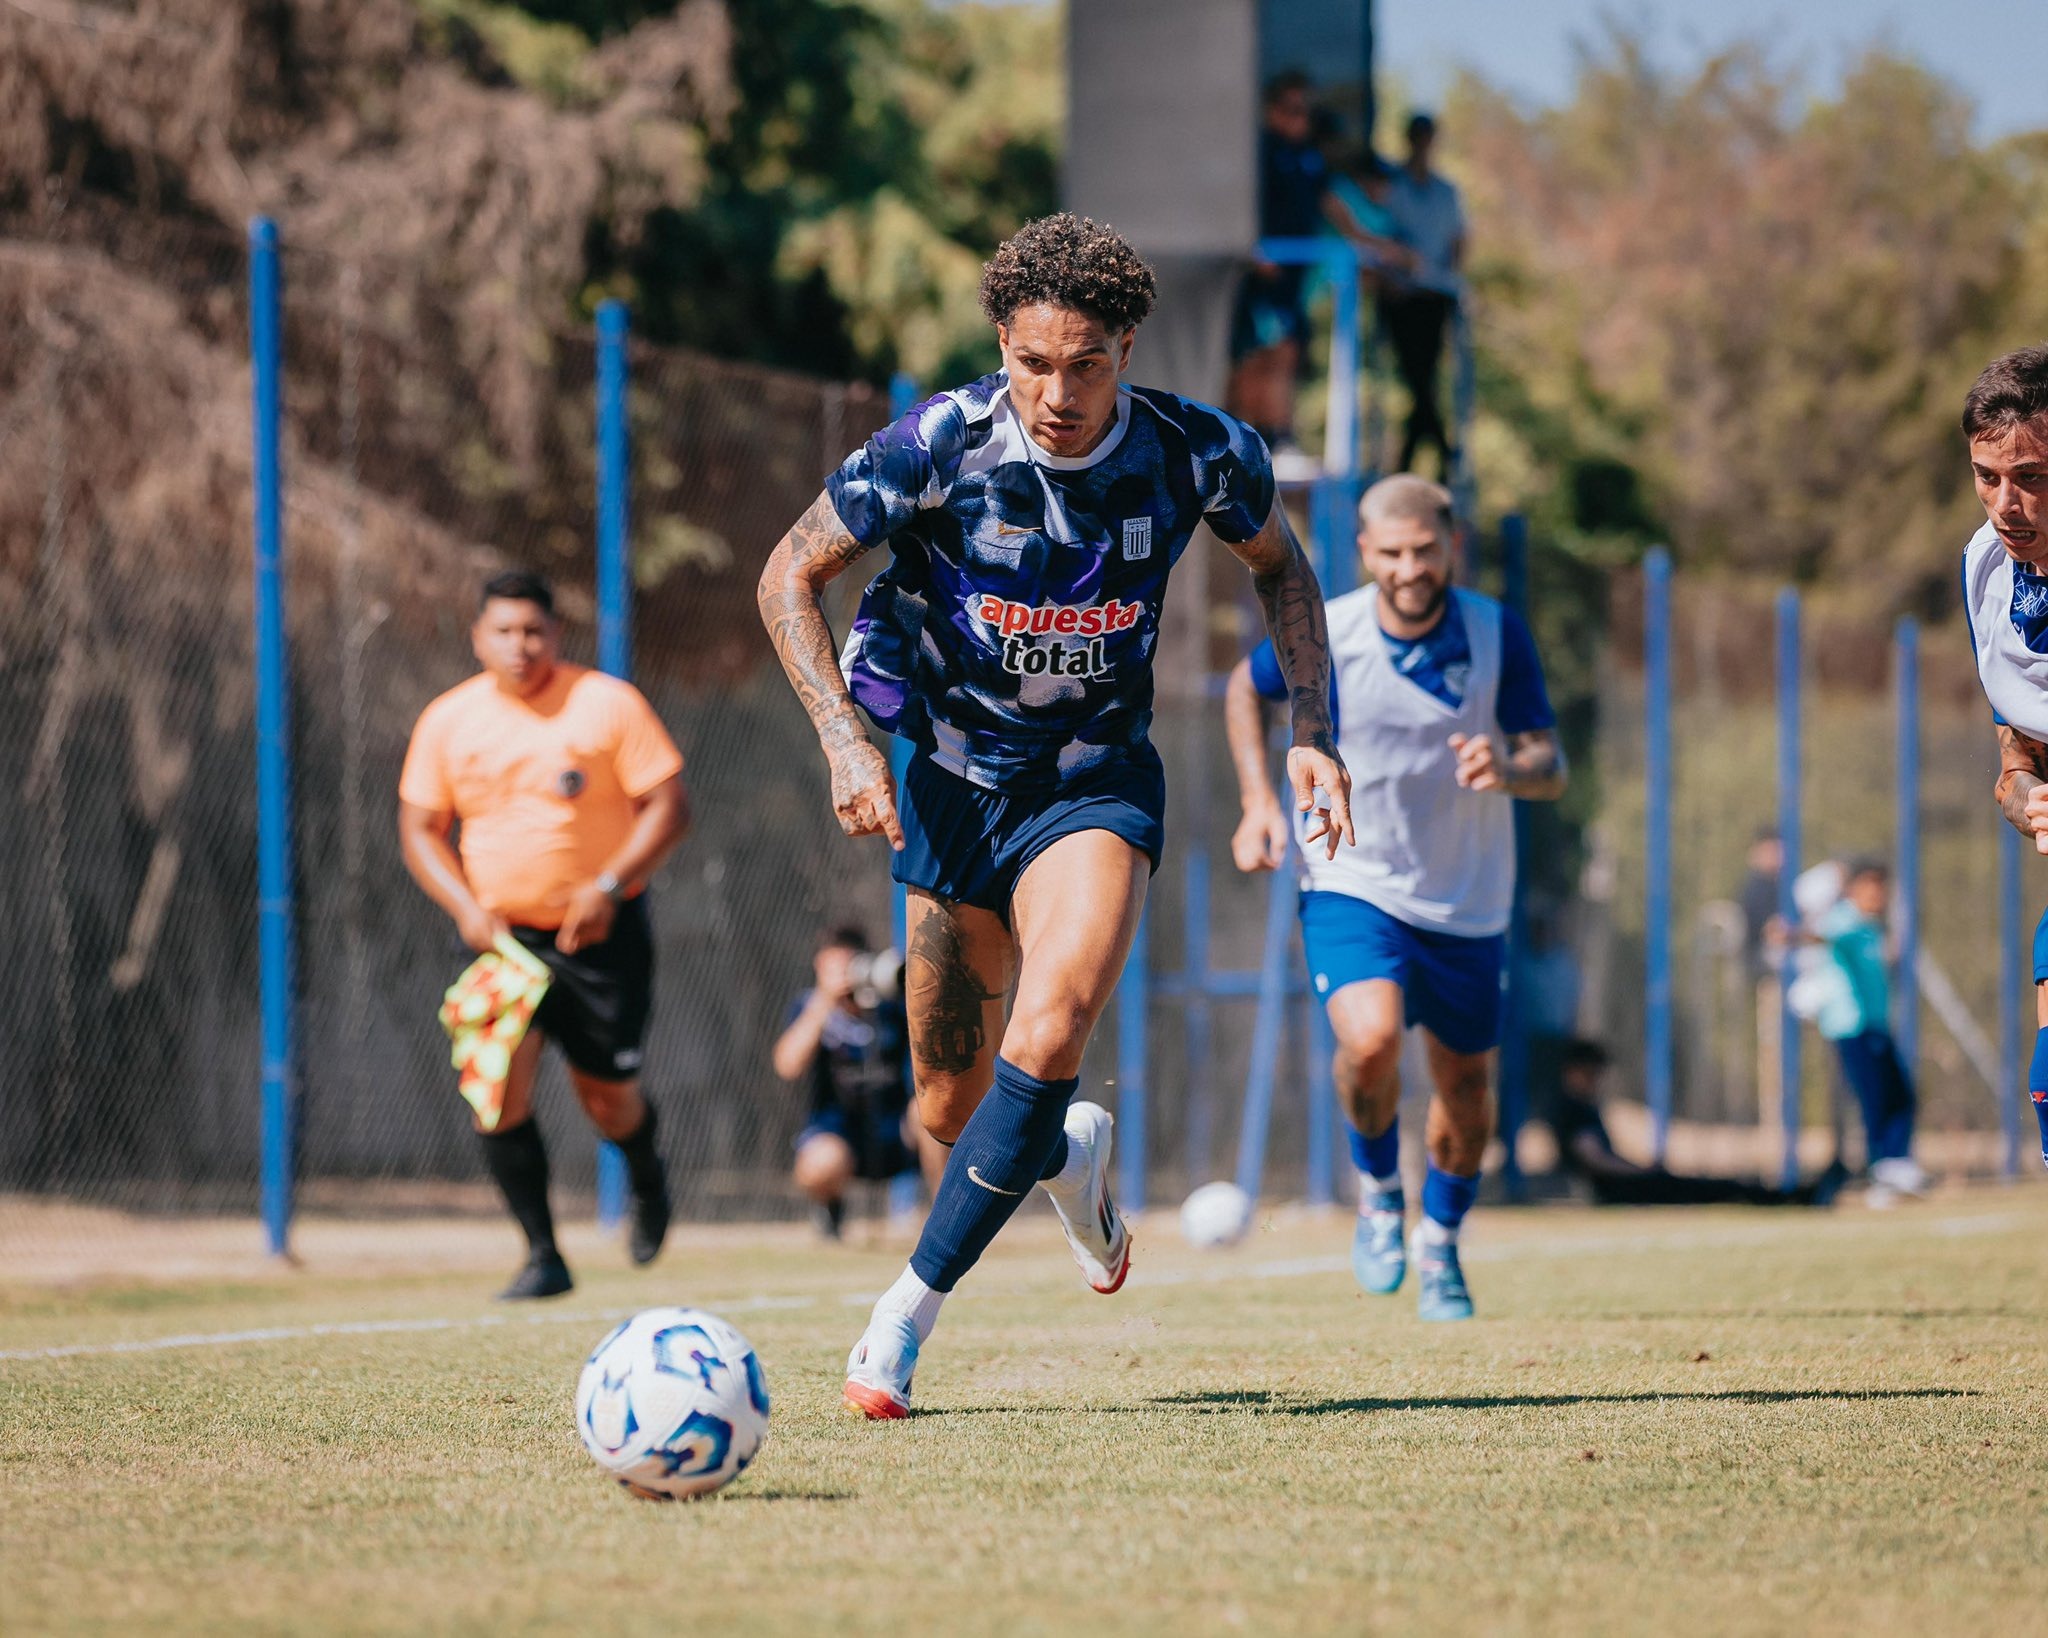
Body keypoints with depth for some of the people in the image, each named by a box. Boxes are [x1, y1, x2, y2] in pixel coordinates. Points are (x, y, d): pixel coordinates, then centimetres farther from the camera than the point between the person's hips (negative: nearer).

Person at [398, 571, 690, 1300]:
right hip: (501, 933, 2)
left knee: (609, 1097, 6)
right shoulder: (447, 721, 2)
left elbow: (669, 808, -8)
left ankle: (647, 1182, 43)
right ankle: (542, 1256, -10)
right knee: (498, 1080, -18)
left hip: (600, 931, -2)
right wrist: (465, 907, -10)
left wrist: (609, 887, -21)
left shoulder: (608, 705, -7)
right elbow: (420, 829, 8)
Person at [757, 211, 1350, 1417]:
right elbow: (791, 574, -6)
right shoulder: (941, 446, -18)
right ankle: (1072, 1156, 42)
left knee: (1052, 1030, -28)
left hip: (1097, 783, -1)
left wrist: (1314, 732, 0)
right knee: (952, 1110, 5)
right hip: (954, 780, 1)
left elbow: (1279, 563, 9)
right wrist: (842, 739, -18)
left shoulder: (1198, 452, -13)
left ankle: (912, 1309, -18)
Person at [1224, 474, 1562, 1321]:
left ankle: (1440, 1244, 38)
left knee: (1464, 1085, 10)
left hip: (1467, 901, 2)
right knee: (1371, 1039, -27)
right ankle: (1379, 1190, 4)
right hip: (1352, 883, -2)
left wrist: (1508, 770, -34)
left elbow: (1551, 767, -11)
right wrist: (1258, 799, -2)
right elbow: (1244, 687, 9)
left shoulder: (1498, 634, -12)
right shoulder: (1322, 636, -14)